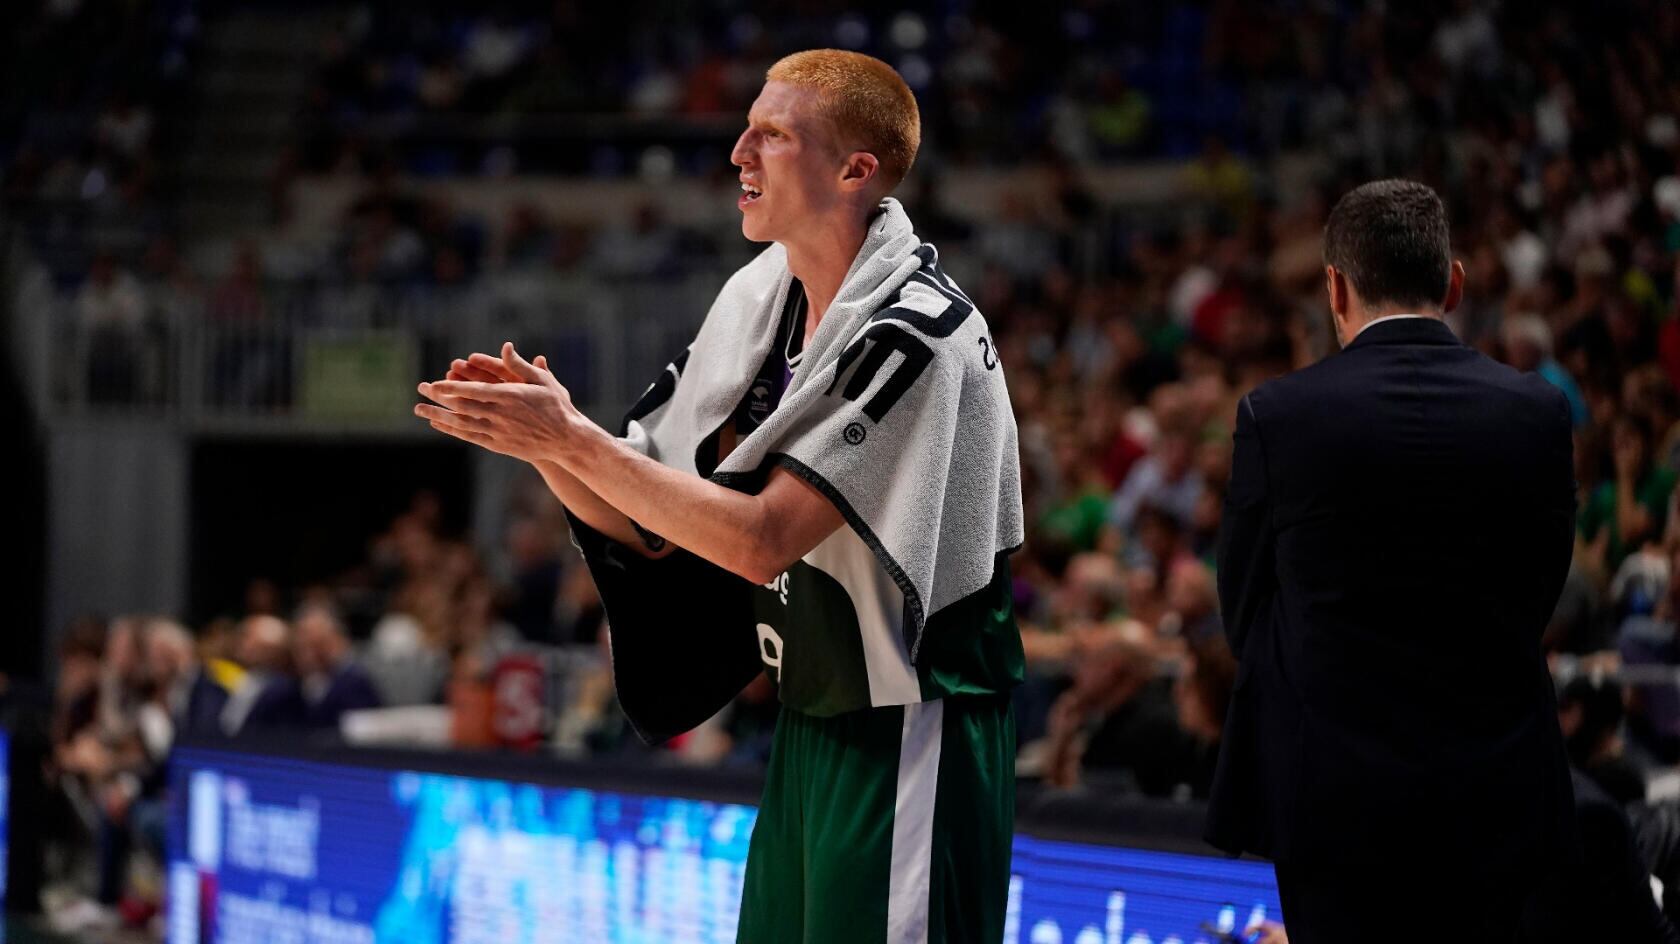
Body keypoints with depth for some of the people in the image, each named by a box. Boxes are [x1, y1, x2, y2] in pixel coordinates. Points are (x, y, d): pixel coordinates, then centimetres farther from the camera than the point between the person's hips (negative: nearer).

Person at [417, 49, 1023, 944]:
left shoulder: (916, 334, -19)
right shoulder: (756, 301, 5)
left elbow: (759, 540, -24)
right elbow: (647, 528, 8)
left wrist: (573, 440, -22)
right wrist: (543, 441, -9)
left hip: (909, 731, -8)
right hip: (810, 722, 8)